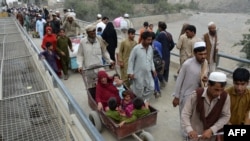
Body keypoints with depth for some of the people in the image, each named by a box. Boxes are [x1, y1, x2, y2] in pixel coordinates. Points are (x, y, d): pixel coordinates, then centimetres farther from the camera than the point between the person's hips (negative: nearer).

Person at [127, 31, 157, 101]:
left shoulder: (150, 48, 2)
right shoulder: (136, 48, -16)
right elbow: (131, 61, -11)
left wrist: (153, 69, 11)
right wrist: (130, 72, -13)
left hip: (148, 73, 6)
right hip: (138, 73, -5)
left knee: (151, 88, 8)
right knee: (139, 90, 6)